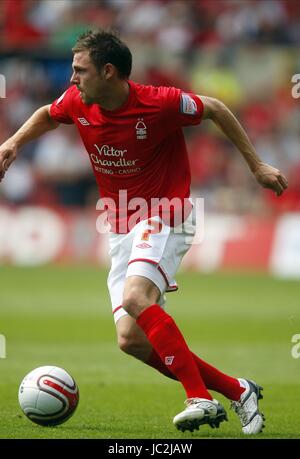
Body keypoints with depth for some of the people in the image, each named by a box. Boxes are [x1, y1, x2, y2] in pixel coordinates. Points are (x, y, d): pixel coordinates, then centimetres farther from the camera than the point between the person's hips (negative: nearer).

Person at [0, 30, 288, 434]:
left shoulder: (160, 104, -19)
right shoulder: (77, 104, -3)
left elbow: (214, 109, -2)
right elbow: (47, 115, 22)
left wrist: (257, 165, 3)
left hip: (165, 217, -7)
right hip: (122, 230, 7)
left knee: (136, 299, -33)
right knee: (131, 340, -6)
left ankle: (201, 398, -27)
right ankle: (237, 392, 4)